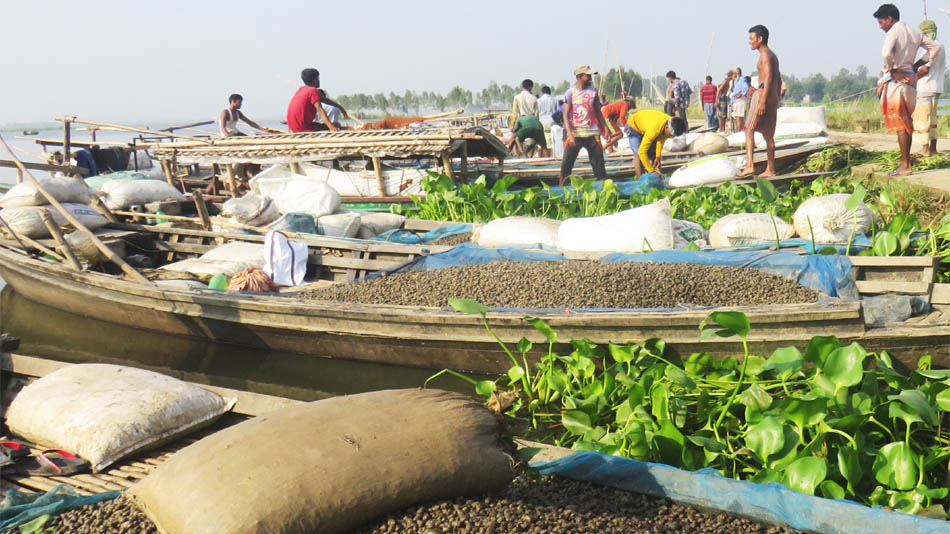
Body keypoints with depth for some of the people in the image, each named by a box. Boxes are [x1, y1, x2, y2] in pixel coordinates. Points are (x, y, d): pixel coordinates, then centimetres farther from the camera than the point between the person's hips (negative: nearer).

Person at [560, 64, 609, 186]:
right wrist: (570, 134, -15)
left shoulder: (593, 91, 7)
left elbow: (598, 112, 14)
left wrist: (605, 127, 7)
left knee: (598, 162, 1)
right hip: (575, 134, -2)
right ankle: (562, 187, 6)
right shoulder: (570, 93, -2)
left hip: (592, 133, 2)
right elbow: (566, 115, -5)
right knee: (566, 163, -3)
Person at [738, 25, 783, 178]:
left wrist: (763, 101, -25)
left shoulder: (765, 55, -8)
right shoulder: (773, 56, 21)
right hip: (773, 98, 10)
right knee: (768, 134, 12)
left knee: (749, 129, -15)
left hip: (763, 95, -10)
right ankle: (770, 170, 15)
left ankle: (750, 165, -27)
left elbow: (769, 78, -19)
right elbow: (779, 81, 23)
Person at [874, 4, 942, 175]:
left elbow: (886, 53, -29)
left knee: (900, 124, -7)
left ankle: (905, 165, -6)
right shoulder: (915, 32, 14)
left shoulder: (894, 32, -11)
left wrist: (891, 71, -14)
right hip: (910, 80, 8)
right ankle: (905, 162, 16)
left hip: (896, 80, -8)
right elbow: (935, 47, 20)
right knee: (907, 123, 13)